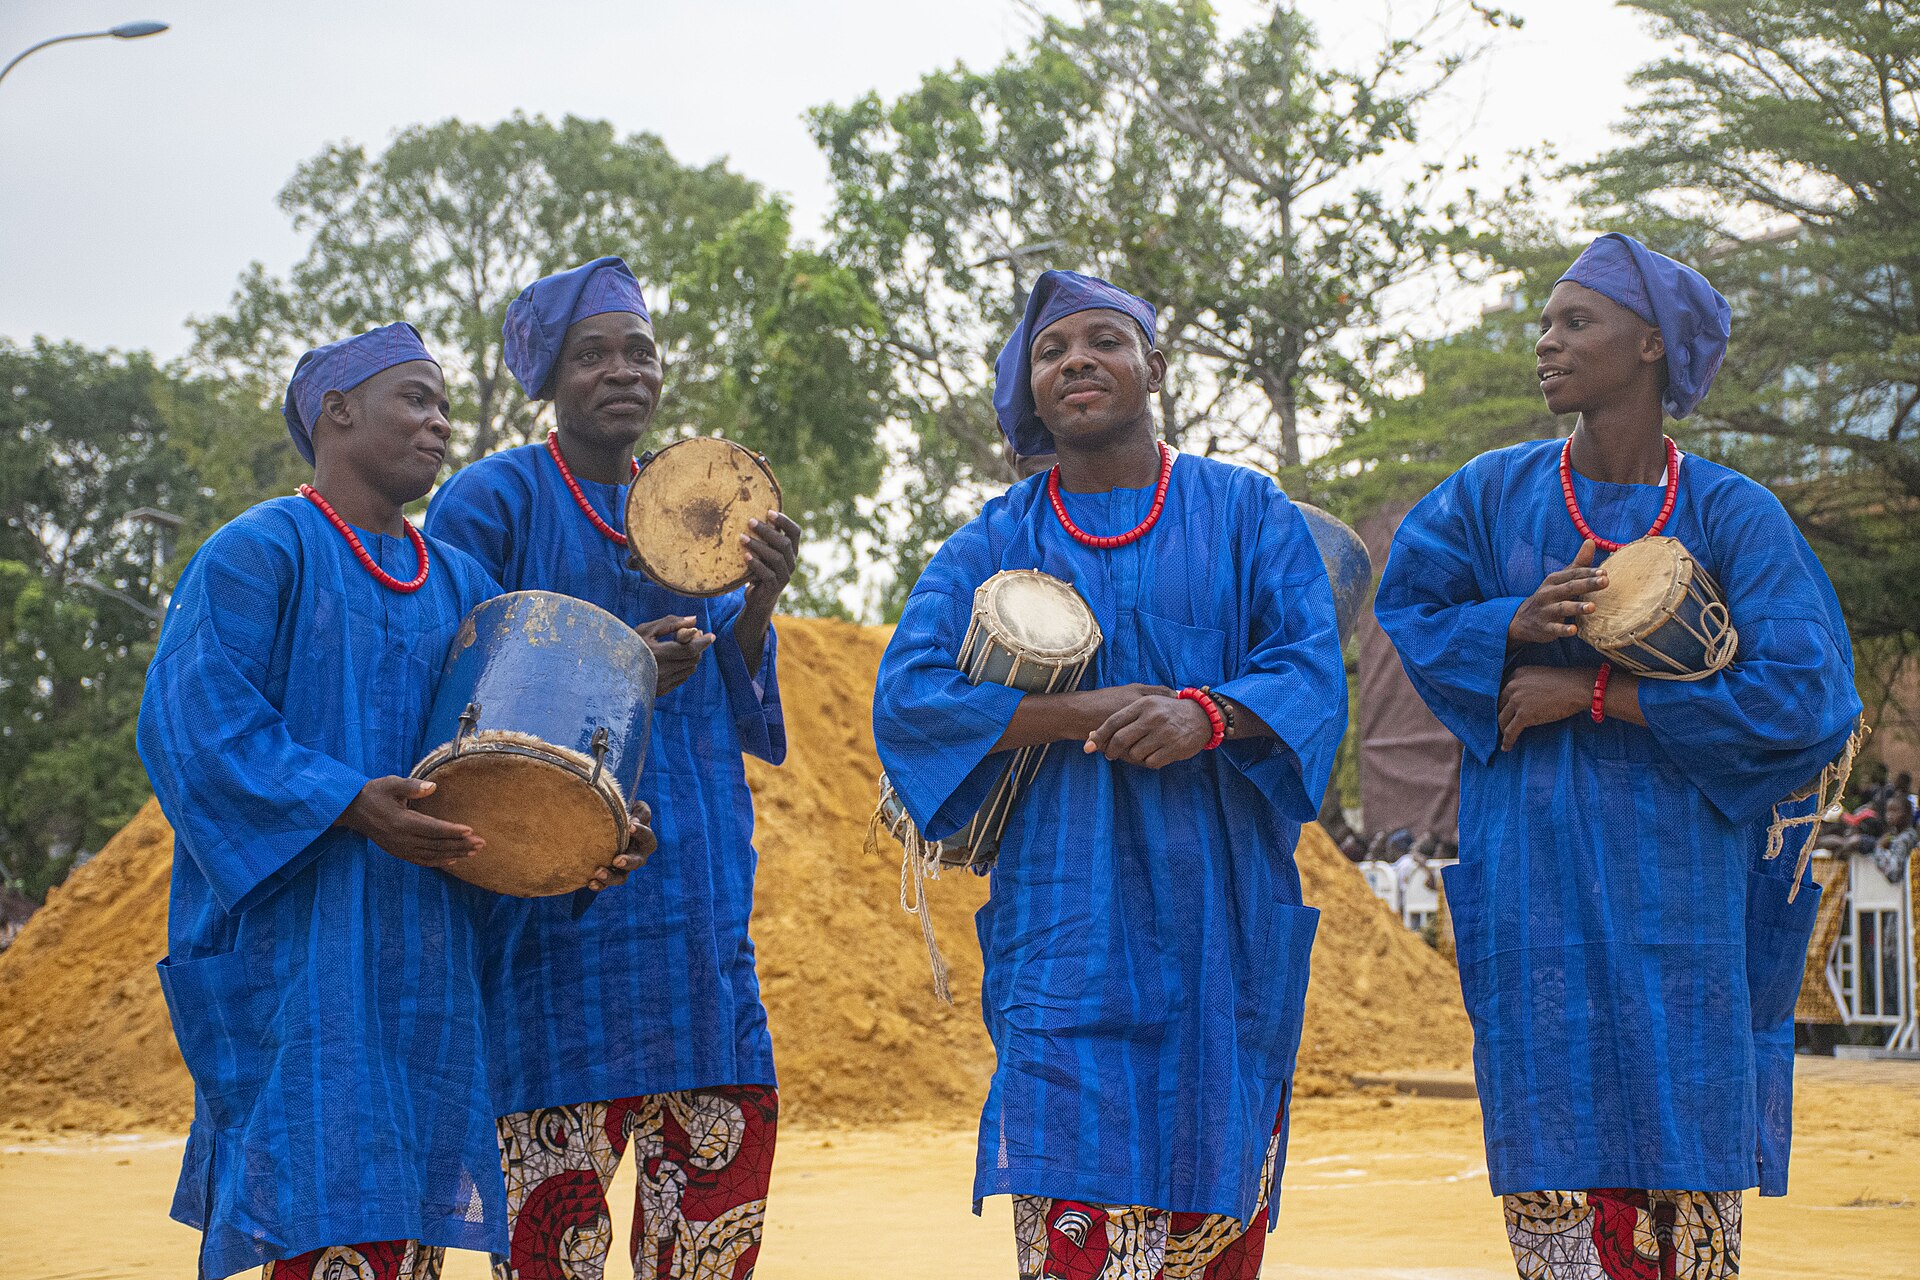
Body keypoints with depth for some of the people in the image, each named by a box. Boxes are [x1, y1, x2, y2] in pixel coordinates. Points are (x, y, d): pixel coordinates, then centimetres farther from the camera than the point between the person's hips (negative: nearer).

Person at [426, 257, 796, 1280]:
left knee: (729, 1143, 2)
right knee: (557, 1181, -8)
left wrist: (760, 601, -5)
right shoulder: (491, 499, -1)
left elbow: (735, 712, 14)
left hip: (694, 894, 6)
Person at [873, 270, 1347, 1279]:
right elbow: (907, 695, -2)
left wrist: (1209, 714, -20)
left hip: (1218, 906, 1)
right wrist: (1081, 714, -13)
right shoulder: (995, 543, 10)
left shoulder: (1246, 511, 11)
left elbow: (1312, 667, 0)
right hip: (1066, 917, 0)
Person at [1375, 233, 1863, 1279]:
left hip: (1675, 870, -1)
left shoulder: (1731, 514, -4)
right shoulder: (1496, 493, 4)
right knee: (1554, 1145, 0)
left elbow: (1801, 692, -11)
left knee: (1687, 1173, -1)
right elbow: (1408, 606, 10)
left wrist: (1596, 693, -13)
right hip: (1533, 873, 2)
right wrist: (1514, 626, -11)